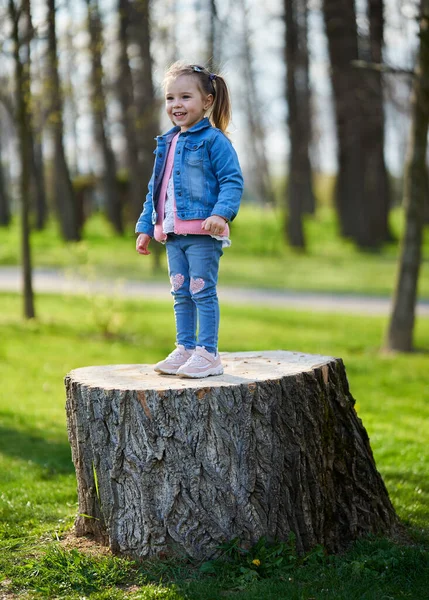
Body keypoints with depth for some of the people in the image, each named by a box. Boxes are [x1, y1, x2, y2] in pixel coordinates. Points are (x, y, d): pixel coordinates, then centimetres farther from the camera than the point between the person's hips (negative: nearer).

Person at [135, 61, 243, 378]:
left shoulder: (214, 140, -7)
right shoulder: (166, 144, 16)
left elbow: (233, 181, -14)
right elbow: (155, 189, 22)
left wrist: (221, 213, -29)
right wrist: (145, 227, 19)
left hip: (203, 233, -7)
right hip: (172, 233, 7)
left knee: (202, 291, -5)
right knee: (181, 294, 12)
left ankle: (208, 353, 1)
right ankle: (185, 349, 20)